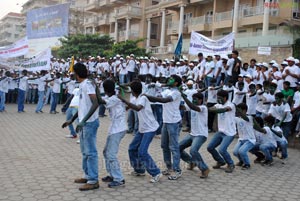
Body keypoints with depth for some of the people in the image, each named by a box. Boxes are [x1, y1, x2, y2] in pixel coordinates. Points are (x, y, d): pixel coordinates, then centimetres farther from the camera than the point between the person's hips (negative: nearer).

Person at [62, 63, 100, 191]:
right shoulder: (82, 85, 13)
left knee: (90, 152, -4)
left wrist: (83, 121, -34)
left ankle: (93, 181, 3)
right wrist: (71, 120, 24)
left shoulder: (87, 84, -16)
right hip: (84, 123, 10)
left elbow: (95, 104, -28)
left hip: (90, 123, -10)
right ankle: (88, 176, 28)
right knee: (85, 151, 17)